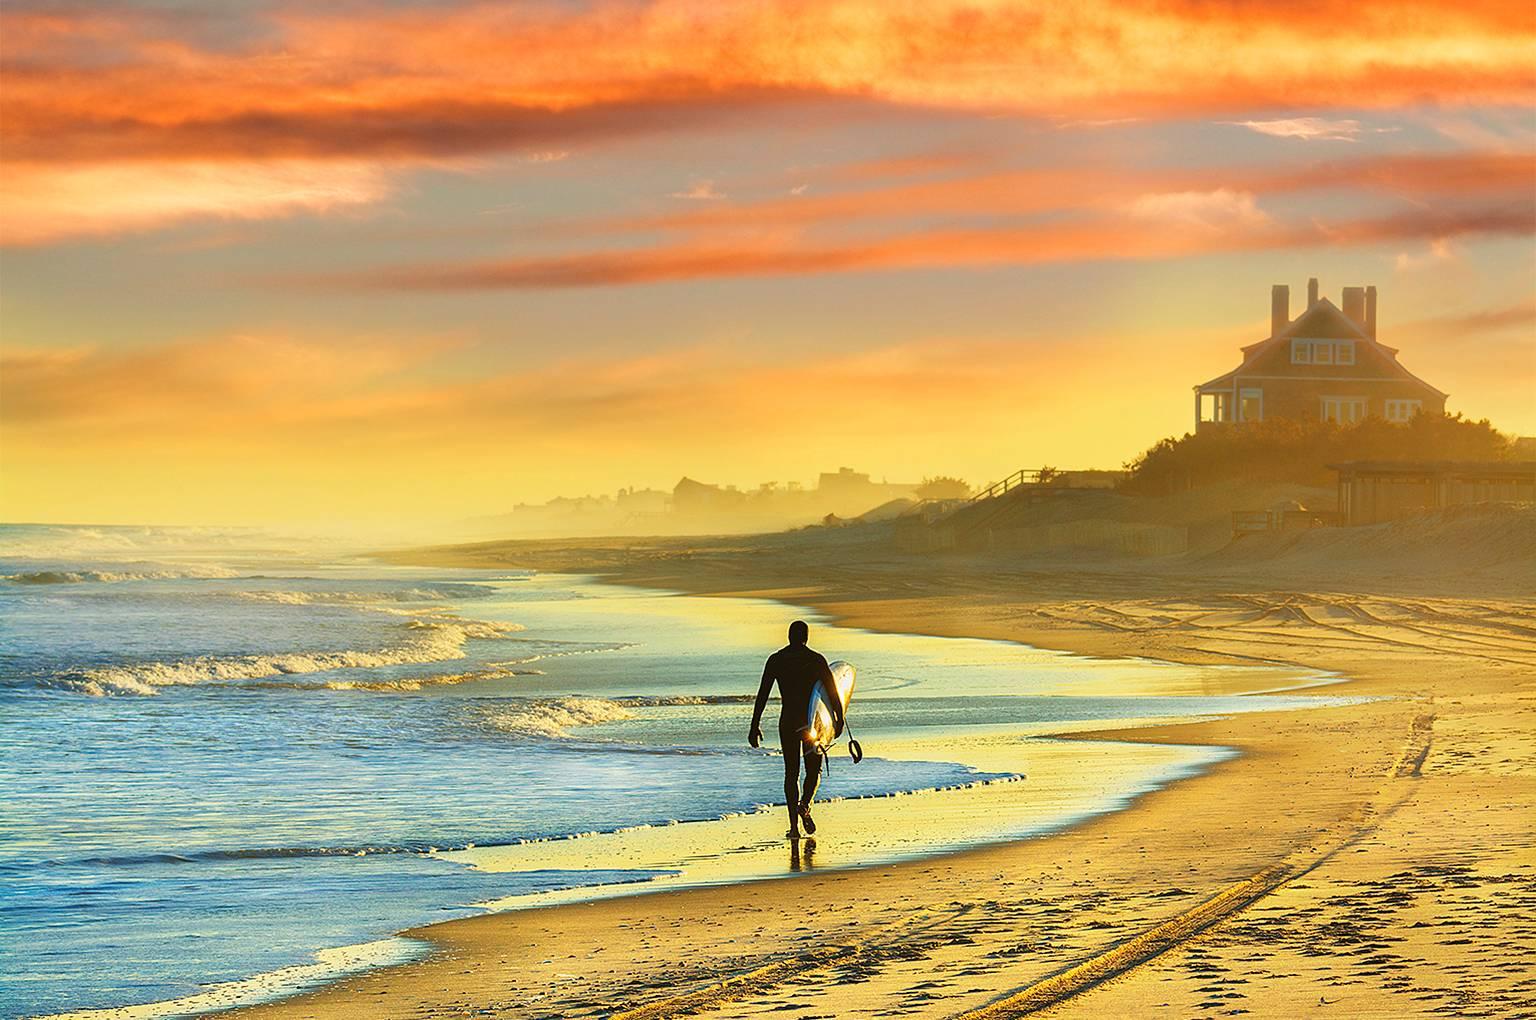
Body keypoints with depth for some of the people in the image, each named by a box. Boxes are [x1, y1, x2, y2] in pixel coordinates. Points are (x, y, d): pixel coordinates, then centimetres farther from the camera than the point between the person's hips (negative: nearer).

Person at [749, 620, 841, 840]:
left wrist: (755, 726, 1)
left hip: (788, 721, 1)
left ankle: (794, 825, 2)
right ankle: (804, 805, -17)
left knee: (791, 772, 9)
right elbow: (831, 690, -4)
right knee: (814, 770, 12)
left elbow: (762, 694, -1)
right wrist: (838, 718, 7)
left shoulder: (776, 660, 2)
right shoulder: (816, 659, -3)